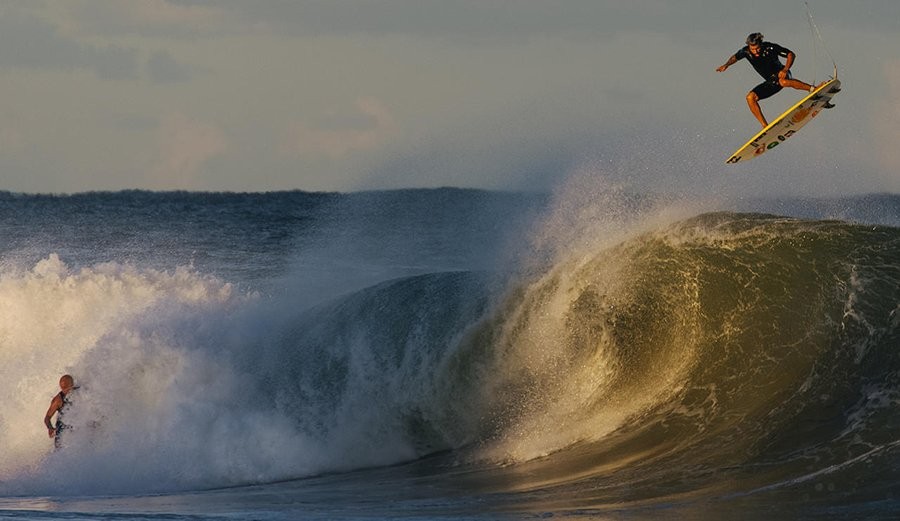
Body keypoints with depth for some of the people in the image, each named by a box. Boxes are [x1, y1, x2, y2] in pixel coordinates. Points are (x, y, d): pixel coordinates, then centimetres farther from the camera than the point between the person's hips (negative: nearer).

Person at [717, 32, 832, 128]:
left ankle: (815, 90, -35)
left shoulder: (770, 48, -20)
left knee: (783, 82, -42)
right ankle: (765, 126, -13)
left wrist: (785, 70, -28)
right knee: (750, 97, -13)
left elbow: (791, 54, -14)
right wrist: (727, 65, -6)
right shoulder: (746, 52, -9)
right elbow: (735, 57, 13)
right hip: (771, 83, 5)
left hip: (781, 75, -5)